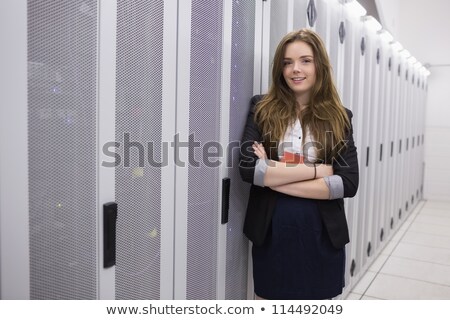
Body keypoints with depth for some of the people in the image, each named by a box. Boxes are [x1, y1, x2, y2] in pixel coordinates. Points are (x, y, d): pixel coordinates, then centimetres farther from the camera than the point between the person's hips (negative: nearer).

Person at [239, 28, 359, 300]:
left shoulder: (338, 117, 1)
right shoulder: (262, 109, -2)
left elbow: (349, 183, -10)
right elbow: (248, 169, -15)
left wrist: (275, 176, -16)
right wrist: (316, 169, -14)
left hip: (322, 237, 1)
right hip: (271, 235, -1)